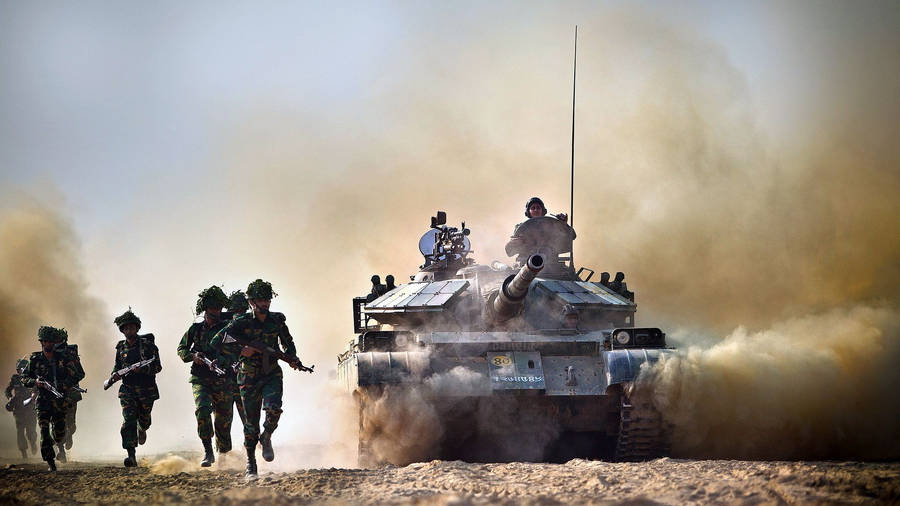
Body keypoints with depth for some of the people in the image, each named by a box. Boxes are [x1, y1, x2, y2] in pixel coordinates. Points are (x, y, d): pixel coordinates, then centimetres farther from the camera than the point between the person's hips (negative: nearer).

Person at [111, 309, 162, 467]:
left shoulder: (148, 345, -6)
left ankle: (142, 429, 54)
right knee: (128, 421, -15)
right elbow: (117, 365, 20)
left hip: (147, 390, -1)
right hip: (128, 390, 1)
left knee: (144, 419, 14)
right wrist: (115, 374, -3)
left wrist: (142, 368, -26)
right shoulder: (121, 348, 6)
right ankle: (131, 456, -21)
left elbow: (157, 366, -9)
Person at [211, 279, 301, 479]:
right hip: (250, 377, -2)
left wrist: (292, 358, -2)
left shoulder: (277, 320, 2)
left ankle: (266, 438, 7)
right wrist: (240, 350, -25)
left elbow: (288, 342, 18)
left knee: (273, 409, -24)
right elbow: (216, 342, -12)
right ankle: (250, 463, 16)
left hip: (272, 374, 2)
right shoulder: (242, 323, -8)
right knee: (251, 422, 0)